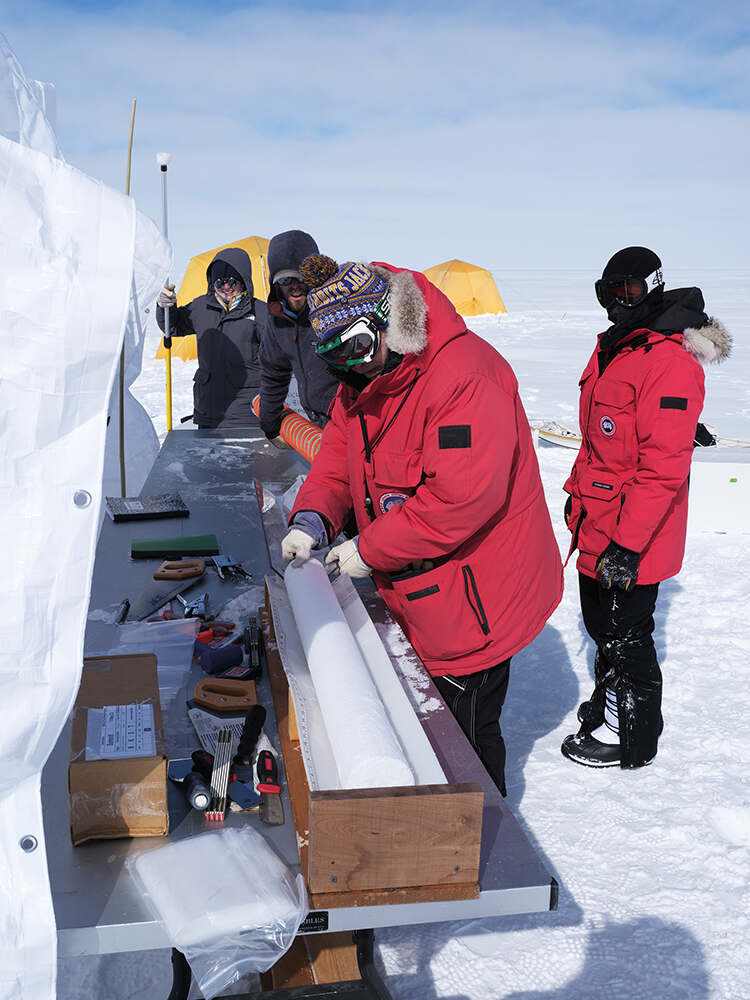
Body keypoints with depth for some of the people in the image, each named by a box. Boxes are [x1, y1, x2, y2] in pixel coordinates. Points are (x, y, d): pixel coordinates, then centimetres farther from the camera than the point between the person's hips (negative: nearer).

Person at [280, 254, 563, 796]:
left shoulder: (464, 375, -26)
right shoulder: (364, 379, 4)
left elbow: (463, 495, -31)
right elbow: (339, 453, 12)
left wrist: (371, 549, -22)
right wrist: (313, 519, -8)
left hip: (475, 593, -9)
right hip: (416, 591, 9)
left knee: (466, 730, 6)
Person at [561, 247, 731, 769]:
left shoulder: (671, 362, -21)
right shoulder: (611, 350, 10)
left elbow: (663, 467, -25)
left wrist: (627, 543, -26)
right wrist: (578, 491, 23)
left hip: (632, 542, -9)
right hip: (596, 529, 9)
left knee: (624, 633, 5)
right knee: (601, 623, 22)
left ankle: (630, 737, 23)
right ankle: (608, 704, 41)